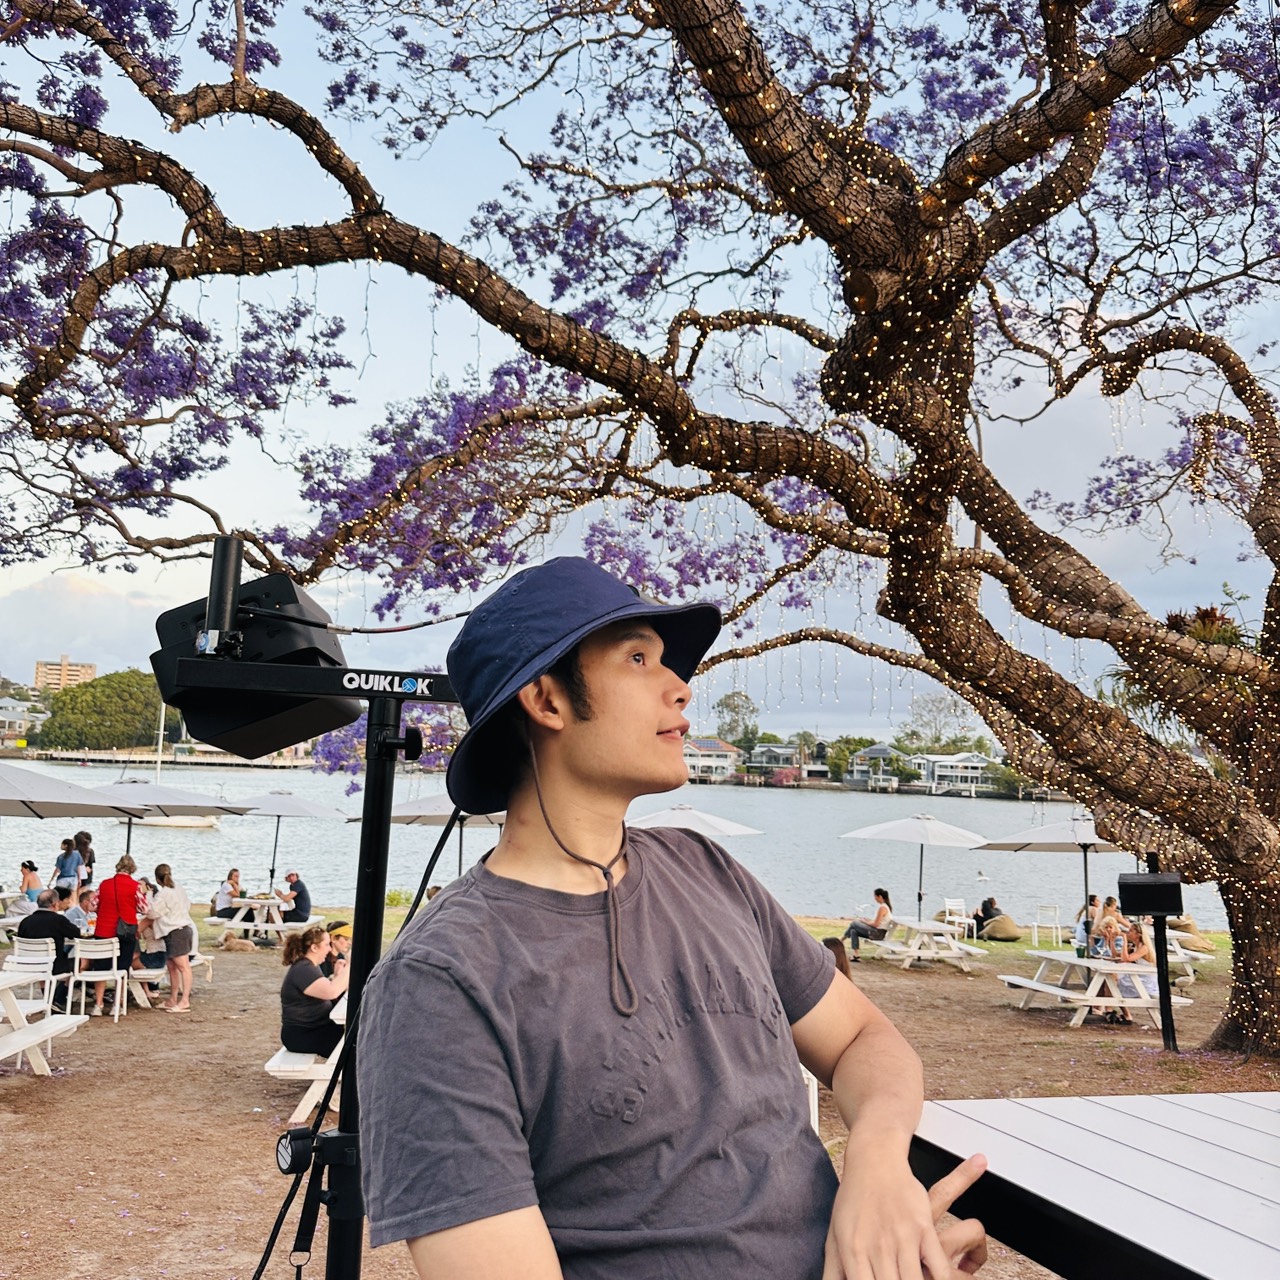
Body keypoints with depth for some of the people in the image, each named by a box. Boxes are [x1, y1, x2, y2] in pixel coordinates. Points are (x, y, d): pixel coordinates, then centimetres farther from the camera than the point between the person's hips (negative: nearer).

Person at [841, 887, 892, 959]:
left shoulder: (882, 908, -19)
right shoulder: (885, 906, 12)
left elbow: (875, 924, -20)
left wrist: (864, 921, -5)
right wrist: (865, 920, 9)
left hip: (877, 933, -9)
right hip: (878, 932, 9)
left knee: (854, 923, 0)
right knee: (854, 931, 6)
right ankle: (855, 955, 2)